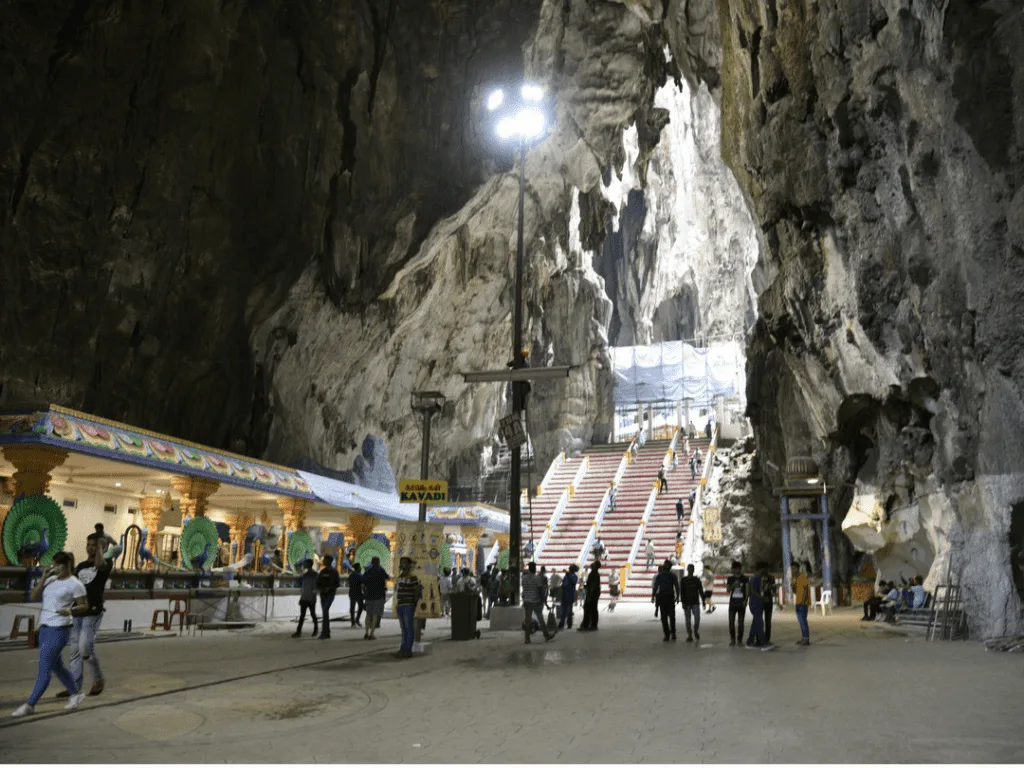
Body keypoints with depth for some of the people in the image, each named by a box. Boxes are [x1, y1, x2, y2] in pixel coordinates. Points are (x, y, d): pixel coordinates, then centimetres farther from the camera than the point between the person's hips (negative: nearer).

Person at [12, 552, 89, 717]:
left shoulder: (75, 584, -8)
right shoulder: (50, 579, 11)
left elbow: (84, 606, -5)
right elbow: (34, 597, 6)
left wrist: (71, 610, -24)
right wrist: (43, 578, -2)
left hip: (59, 629, -8)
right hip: (44, 627, 8)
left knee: (44, 668, -6)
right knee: (56, 666, 16)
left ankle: (30, 705, 1)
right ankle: (75, 693, 31)